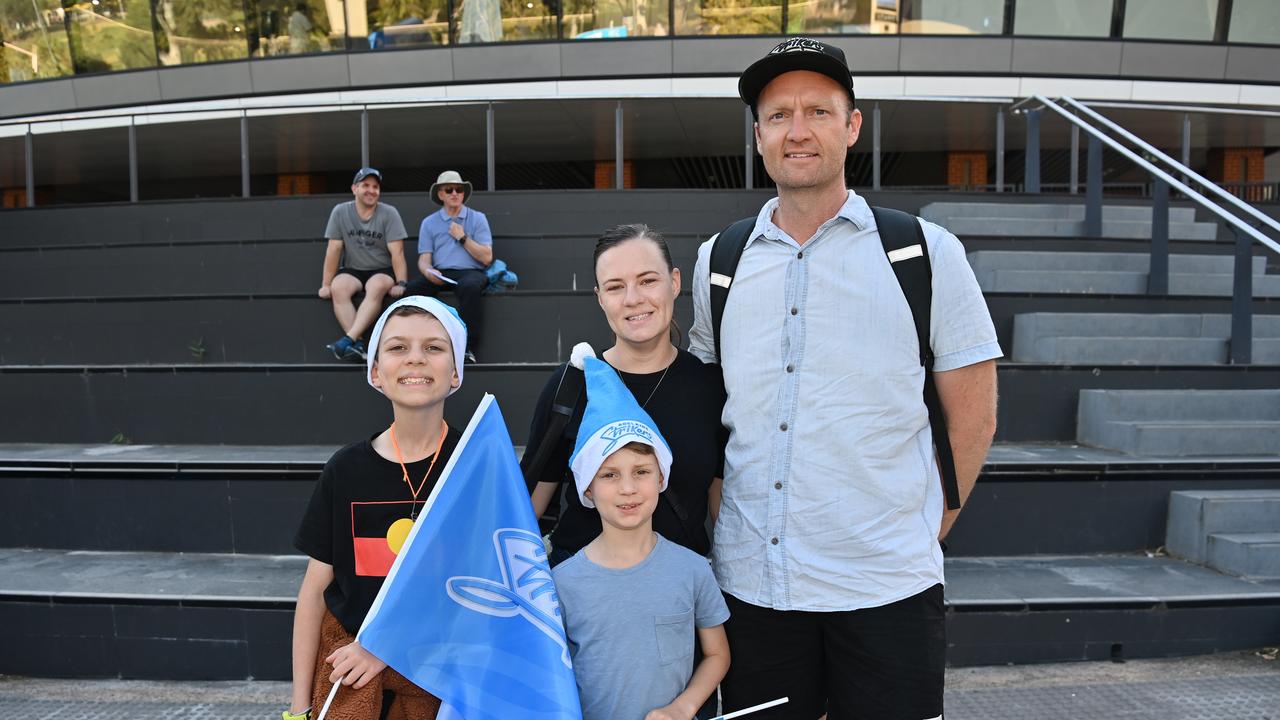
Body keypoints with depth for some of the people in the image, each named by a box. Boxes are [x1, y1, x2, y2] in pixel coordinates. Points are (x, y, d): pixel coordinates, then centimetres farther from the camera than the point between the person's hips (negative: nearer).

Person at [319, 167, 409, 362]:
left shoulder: (389, 213, -6)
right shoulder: (340, 211, -1)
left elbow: (397, 252, -11)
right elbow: (333, 249, -2)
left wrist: (401, 283, -22)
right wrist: (326, 284, -7)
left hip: (382, 270, -2)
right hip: (352, 270, 2)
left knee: (376, 287, -35)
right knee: (338, 288, -30)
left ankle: (349, 340, -41)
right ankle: (359, 345, -36)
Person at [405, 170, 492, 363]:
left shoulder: (477, 218, 11)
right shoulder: (429, 223, 15)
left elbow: (487, 258, 4)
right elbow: (424, 259, 7)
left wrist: (463, 237, -3)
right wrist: (429, 272, -16)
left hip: (471, 272, -2)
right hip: (440, 274, 2)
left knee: (469, 287, -39)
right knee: (412, 289, -29)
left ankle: (469, 348, -31)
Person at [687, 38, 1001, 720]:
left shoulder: (927, 252, -2)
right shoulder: (716, 261, 6)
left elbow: (973, 415, 2)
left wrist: (924, 530, 1)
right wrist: (716, 516, 7)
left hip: (887, 587, -2)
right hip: (750, 582, 3)